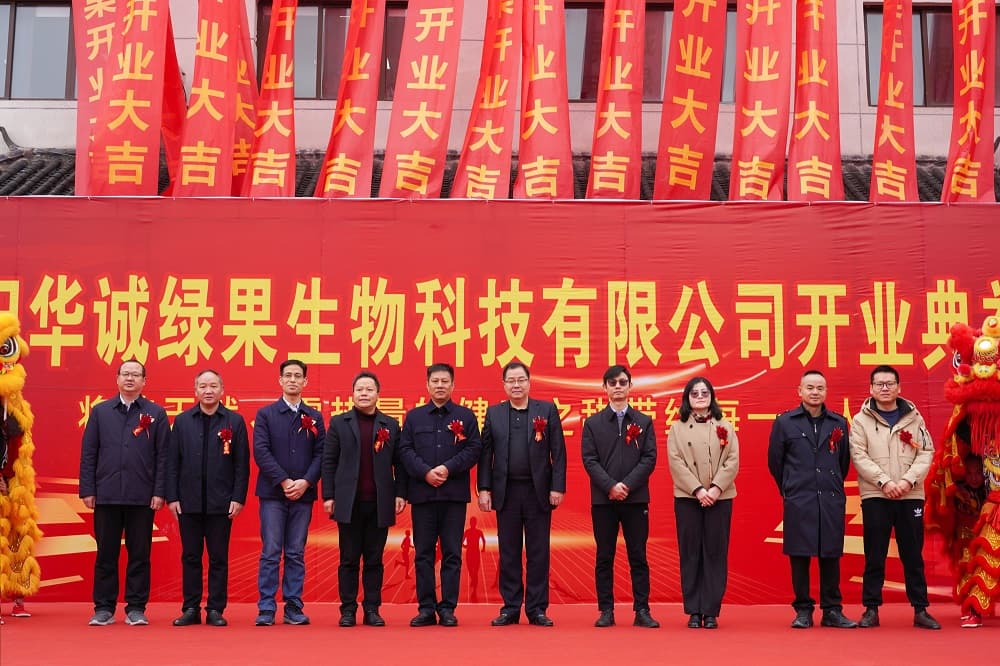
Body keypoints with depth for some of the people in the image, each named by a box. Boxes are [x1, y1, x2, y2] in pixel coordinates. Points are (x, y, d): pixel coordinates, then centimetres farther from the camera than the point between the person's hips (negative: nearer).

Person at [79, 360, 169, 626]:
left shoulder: (156, 414, 6)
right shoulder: (100, 411, 10)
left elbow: (163, 456, 2)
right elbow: (88, 453, 8)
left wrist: (159, 492, -5)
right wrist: (87, 490, 0)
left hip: (142, 497, -1)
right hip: (106, 495, 1)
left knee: (139, 555, 3)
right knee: (106, 554, 6)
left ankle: (136, 609, 10)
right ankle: (104, 608, 13)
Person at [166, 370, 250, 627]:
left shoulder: (235, 421, 3)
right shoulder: (182, 420, 7)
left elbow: (242, 464, 0)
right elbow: (172, 461, 5)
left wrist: (238, 498, -6)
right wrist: (171, 497, -1)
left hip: (221, 503, -1)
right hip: (189, 501, 1)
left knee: (218, 558, 4)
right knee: (190, 557, 7)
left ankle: (215, 610, 10)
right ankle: (191, 609, 14)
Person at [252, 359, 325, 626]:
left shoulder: (315, 417, 11)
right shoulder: (265, 414, 5)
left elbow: (320, 454, 4)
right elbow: (261, 451, -4)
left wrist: (305, 482, -11)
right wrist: (284, 481, -13)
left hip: (303, 494, 2)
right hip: (273, 493, -2)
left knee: (296, 554, 5)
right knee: (270, 552, -3)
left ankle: (293, 608, 8)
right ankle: (266, 609, 0)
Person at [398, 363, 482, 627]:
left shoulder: (466, 416, 8)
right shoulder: (414, 416, 11)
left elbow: (474, 449, -1)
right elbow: (405, 450, 3)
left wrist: (448, 469, -13)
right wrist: (425, 472, -11)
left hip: (454, 493, -1)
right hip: (422, 493, 1)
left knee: (452, 554, 1)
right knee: (423, 553, 3)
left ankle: (448, 609, 6)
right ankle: (426, 608, 9)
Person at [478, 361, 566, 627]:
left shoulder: (547, 410, 3)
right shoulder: (493, 413, 8)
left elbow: (558, 453, 0)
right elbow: (485, 454, 6)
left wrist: (557, 487, -7)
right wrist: (484, 489, -1)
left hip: (539, 491, -1)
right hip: (506, 492, 1)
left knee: (538, 553, 3)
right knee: (508, 553, 6)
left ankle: (537, 609, 10)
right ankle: (510, 609, 13)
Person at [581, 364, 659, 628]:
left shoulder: (644, 422, 8)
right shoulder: (593, 423, 8)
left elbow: (649, 458, 0)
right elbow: (589, 460, 0)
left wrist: (627, 485, -13)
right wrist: (610, 486, -14)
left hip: (636, 498, 0)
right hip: (602, 499, 0)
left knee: (638, 556, 2)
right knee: (604, 557, 3)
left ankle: (642, 611, 6)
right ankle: (606, 611, 9)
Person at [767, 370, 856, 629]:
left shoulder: (839, 423, 9)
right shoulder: (784, 422, 3)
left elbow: (844, 461, 16)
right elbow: (774, 461, 9)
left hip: (832, 501, 2)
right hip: (798, 501, -2)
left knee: (831, 556, 5)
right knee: (799, 556, 0)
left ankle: (832, 610, 13)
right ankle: (803, 611, 10)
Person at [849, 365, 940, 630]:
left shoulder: (914, 418, 9)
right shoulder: (861, 420, 4)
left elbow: (926, 452, 3)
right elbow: (859, 456, -4)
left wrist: (908, 481, -11)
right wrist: (885, 481, -15)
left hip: (910, 496, 1)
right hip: (875, 496, -1)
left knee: (913, 555, 6)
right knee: (874, 557, 2)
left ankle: (920, 610, 13)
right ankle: (871, 610, 9)